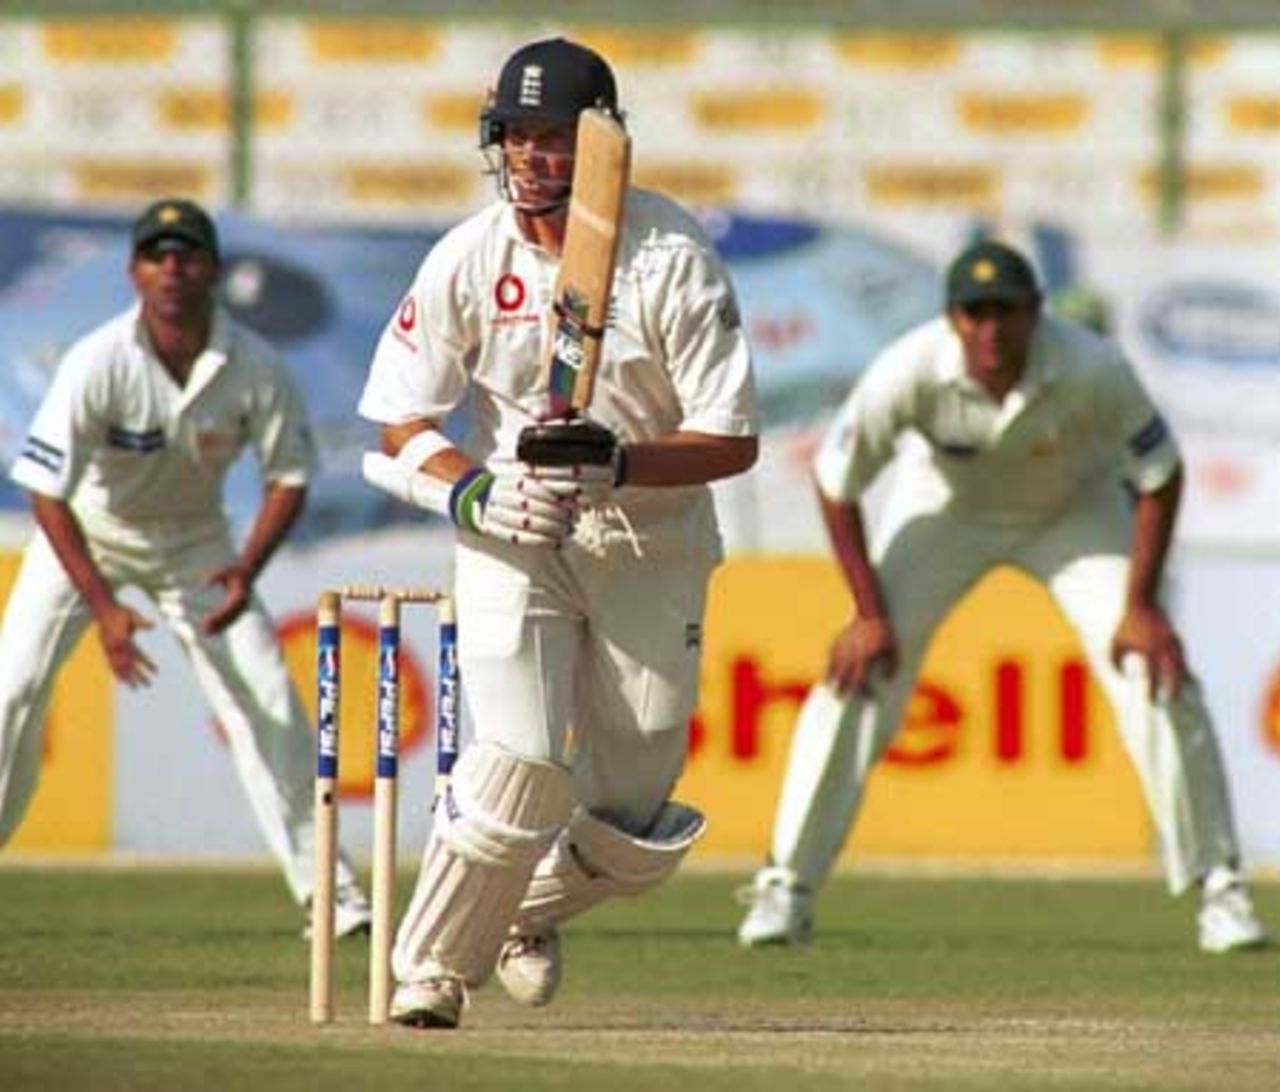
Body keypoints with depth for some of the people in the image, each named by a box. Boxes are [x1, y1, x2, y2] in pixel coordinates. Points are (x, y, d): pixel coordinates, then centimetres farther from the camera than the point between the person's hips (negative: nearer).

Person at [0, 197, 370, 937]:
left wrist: (247, 570, -26)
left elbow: (290, 477, -9)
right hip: (85, 534, -1)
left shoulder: (256, 369, -22)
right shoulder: (98, 363, -29)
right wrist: (103, 608, -32)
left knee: (269, 697, -7)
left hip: (194, 542, 1)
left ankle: (325, 884, -1)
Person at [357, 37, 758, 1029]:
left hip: (653, 545, 0)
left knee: (637, 832, 1)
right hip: (514, 538, 0)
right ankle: (434, 966, -1)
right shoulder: (470, 259, -10)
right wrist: (472, 490, -23)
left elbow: (733, 442, -16)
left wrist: (616, 465, -33)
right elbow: (402, 418, -3)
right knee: (522, 761, -21)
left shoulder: (674, 260, -15)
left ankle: (531, 908, 35)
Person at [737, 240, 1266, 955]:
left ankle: (1219, 886, 0)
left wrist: (1141, 605, -21)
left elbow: (1160, 473, -19)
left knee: (1159, 680, -13)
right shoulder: (910, 373, -33)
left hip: (1074, 510, 0)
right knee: (856, 676, -12)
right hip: (947, 507, 0)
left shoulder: (1093, 371, -34)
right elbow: (837, 482, -18)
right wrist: (870, 612, -17)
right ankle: (787, 887, -1)